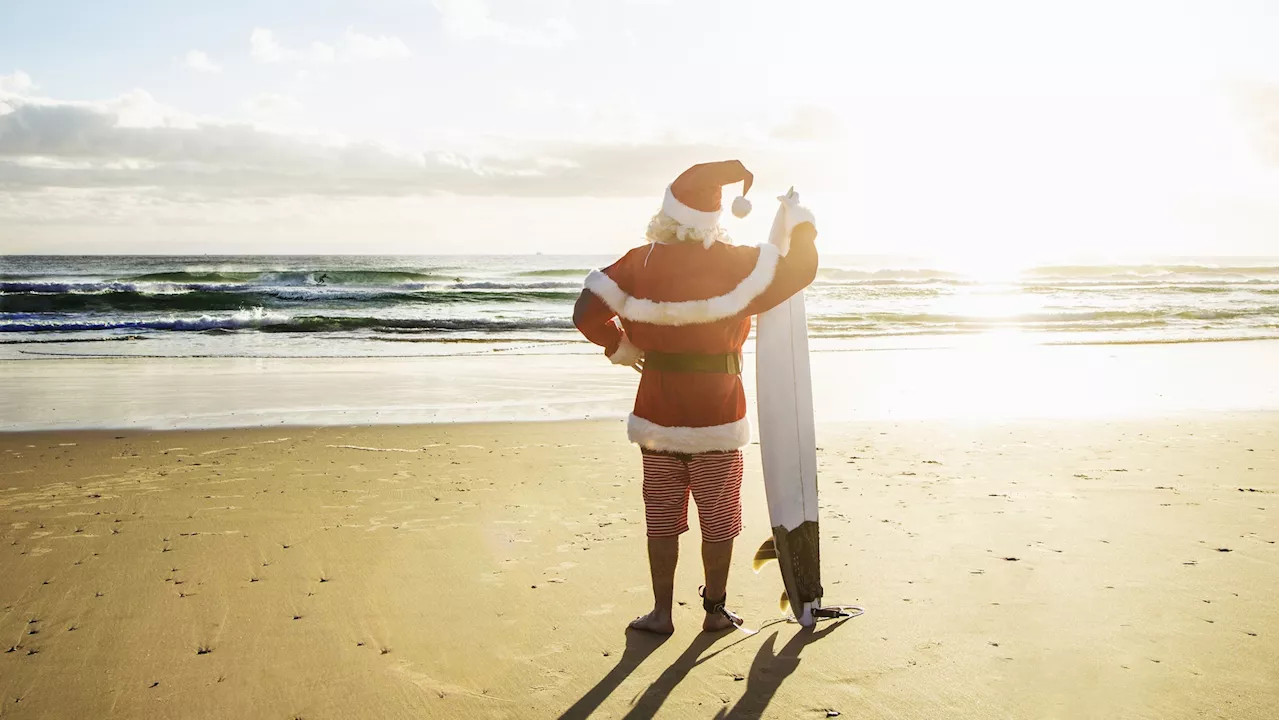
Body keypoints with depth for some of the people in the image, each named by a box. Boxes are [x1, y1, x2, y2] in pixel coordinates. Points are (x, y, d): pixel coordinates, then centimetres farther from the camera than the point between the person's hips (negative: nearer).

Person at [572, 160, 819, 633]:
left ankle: (661, 613, 20)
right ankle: (716, 610, 23)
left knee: (662, 517, 13)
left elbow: (587, 313, -6)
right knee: (719, 520, 12)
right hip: (717, 414, -2)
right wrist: (799, 222, 9)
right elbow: (800, 269, -9)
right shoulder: (735, 262, -12)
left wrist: (622, 348, 11)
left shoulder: (640, 262, -7)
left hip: (658, 413, 2)